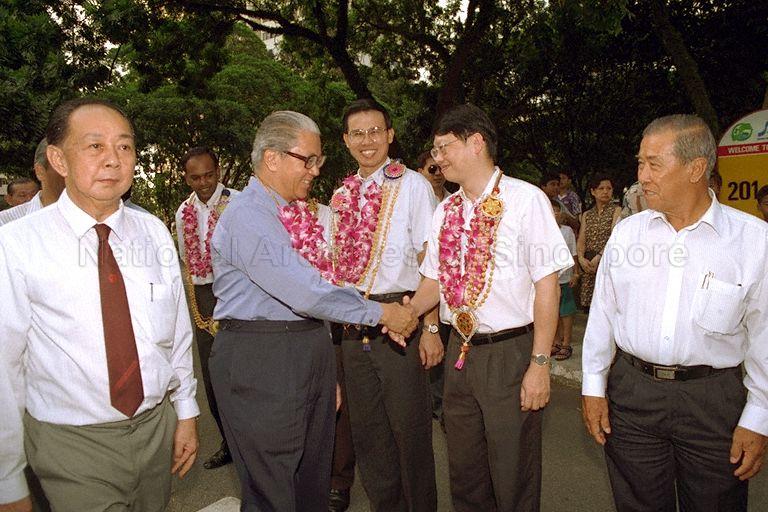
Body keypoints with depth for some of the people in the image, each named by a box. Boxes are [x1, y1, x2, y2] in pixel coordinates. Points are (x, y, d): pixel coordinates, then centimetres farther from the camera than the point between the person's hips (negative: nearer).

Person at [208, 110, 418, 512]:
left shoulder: (296, 213, 11)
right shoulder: (246, 216, -17)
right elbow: (305, 293, -24)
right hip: (260, 358, -8)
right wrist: (380, 312, -15)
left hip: (312, 351, 8)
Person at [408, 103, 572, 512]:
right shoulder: (445, 210, 9)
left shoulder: (525, 199, -10)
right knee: (463, 471, 20)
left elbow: (546, 283, -12)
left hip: (510, 352, -5)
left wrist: (540, 364, -14)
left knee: (513, 477, 11)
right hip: (460, 351, 6)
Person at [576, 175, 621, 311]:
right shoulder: (586, 215, 17)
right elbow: (581, 240, 8)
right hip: (588, 265, 4)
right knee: (589, 306, 2)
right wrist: (581, 258, -10)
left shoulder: (616, 210, 3)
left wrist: (599, 257, -19)